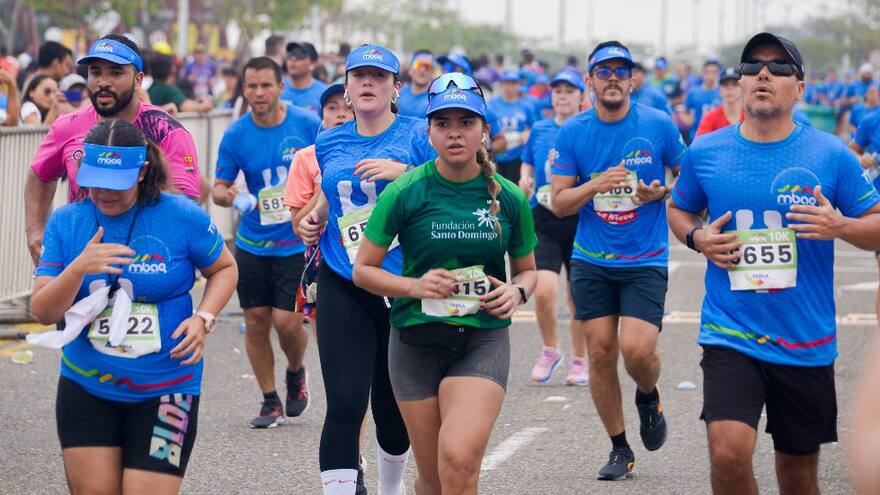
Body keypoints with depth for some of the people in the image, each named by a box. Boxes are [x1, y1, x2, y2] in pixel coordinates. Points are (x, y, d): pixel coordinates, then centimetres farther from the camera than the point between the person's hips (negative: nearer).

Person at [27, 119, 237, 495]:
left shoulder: (182, 216, -8)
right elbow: (42, 312, -5)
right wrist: (78, 269, -23)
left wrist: (203, 319, -9)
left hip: (165, 391, -2)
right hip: (85, 389, 2)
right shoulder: (66, 222, -1)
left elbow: (224, 269, 9)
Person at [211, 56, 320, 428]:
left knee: (287, 322, -9)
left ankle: (296, 373, 25)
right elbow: (218, 187, 4)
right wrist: (227, 196, -19)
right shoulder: (236, 134, -3)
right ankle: (270, 401, 19)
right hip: (251, 244, 2)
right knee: (256, 322, 3)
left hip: (298, 242, -2)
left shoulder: (308, 124, -8)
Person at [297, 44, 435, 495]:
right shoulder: (329, 144, 10)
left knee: (392, 407, 11)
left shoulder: (418, 136, -1)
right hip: (343, 288, 2)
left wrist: (404, 172, -20)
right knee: (345, 405, -12)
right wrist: (314, 220, 8)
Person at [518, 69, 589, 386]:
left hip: (580, 221, -1)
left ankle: (579, 361, 23)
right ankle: (549, 351, 11)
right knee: (543, 291, -14)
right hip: (544, 221, 1)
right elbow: (527, 166, 20)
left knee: (578, 297, 6)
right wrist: (524, 183, -1)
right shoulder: (539, 130, 8)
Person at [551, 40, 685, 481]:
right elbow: (558, 203, 0)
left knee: (637, 349, -17)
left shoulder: (659, 125, -4)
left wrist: (659, 192, -11)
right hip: (591, 262, 2)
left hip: (645, 261, -2)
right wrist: (595, 185, -18)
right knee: (600, 353, 2)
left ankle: (648, 397, 20)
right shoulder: (572, 132, 0)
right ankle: (619, 449, 18)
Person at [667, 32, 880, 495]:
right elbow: (679, 209, 19)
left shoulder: (831, 155, -3)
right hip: (729, 335, -1)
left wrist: (840, 227, -18)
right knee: (728, 452, -21)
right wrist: (697, 237, -3)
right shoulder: (705, 152, 1)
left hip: (806, 342, 1)